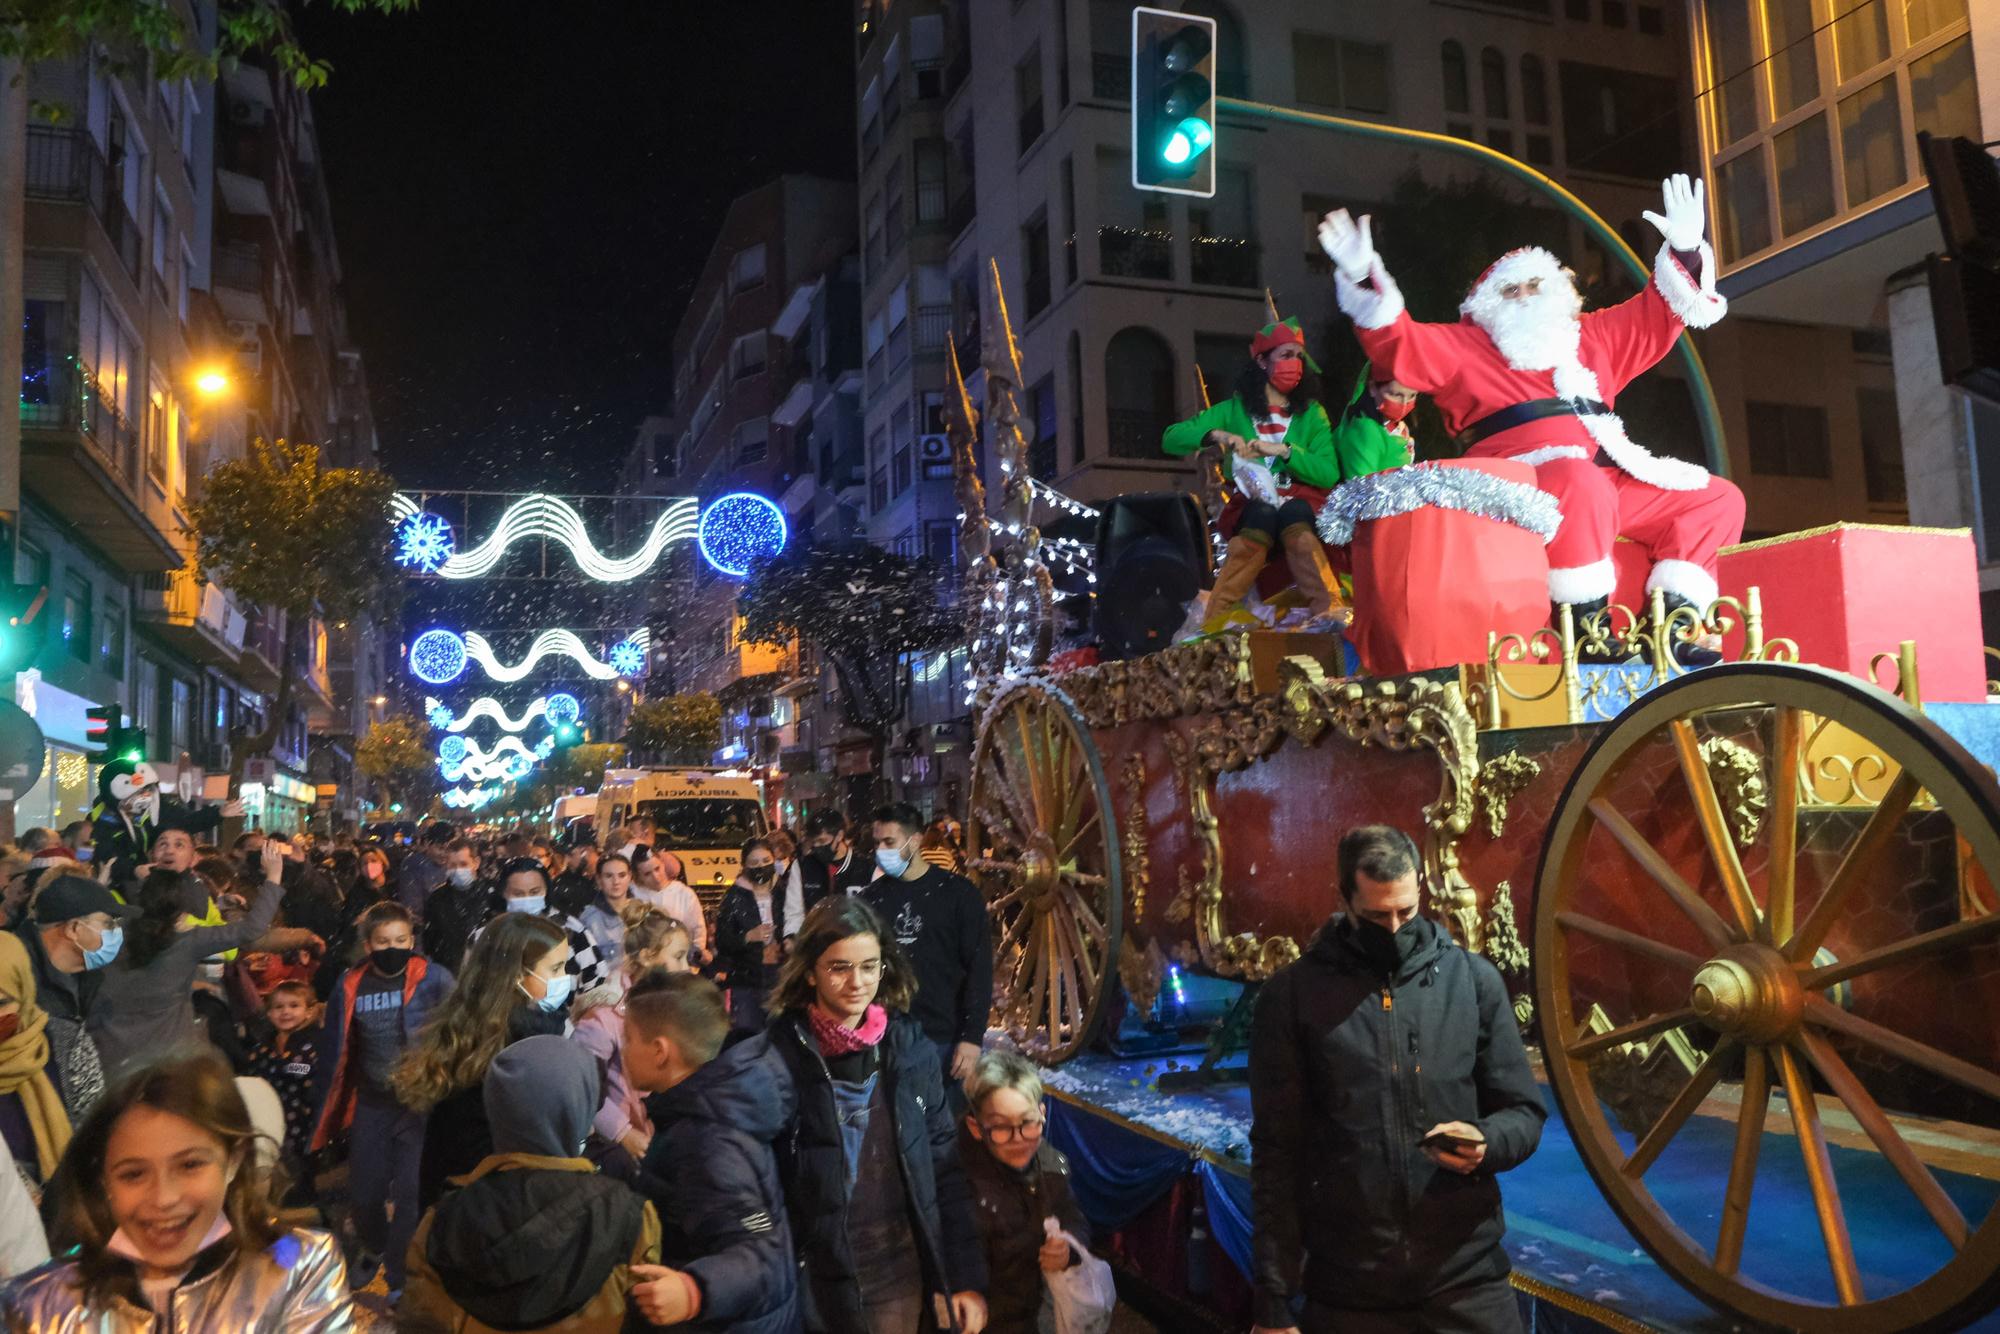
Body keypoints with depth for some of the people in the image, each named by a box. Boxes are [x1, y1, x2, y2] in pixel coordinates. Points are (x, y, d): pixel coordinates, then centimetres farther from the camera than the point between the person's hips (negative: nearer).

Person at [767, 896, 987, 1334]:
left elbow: (946, 1168, 1)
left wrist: (967, 1277, 0)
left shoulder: (911, 1047, -4)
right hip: (817, 1276, -2)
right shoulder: (780, 1055, -13)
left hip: (901, 1272, 3)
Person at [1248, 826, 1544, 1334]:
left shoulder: (1474, 979, 1)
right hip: (1346, 1291, -1)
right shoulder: (1292, 996, -4)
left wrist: (1487, 1143, -16)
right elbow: (1277, 1154, -3)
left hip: (1468, 1280, 1)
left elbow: (1525, 1112, 7)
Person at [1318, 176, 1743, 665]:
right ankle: (1588, 625, -30)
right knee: (1581, 480, -40)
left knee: (1718, 497, 3)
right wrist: (1365, 280, -15)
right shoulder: (1464, 347, 14)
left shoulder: (1593, 338, 29)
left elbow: (1655, 319, 31)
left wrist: (1684, 252, 16)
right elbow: (1398, 344, 0)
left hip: (1601, 489, 7)